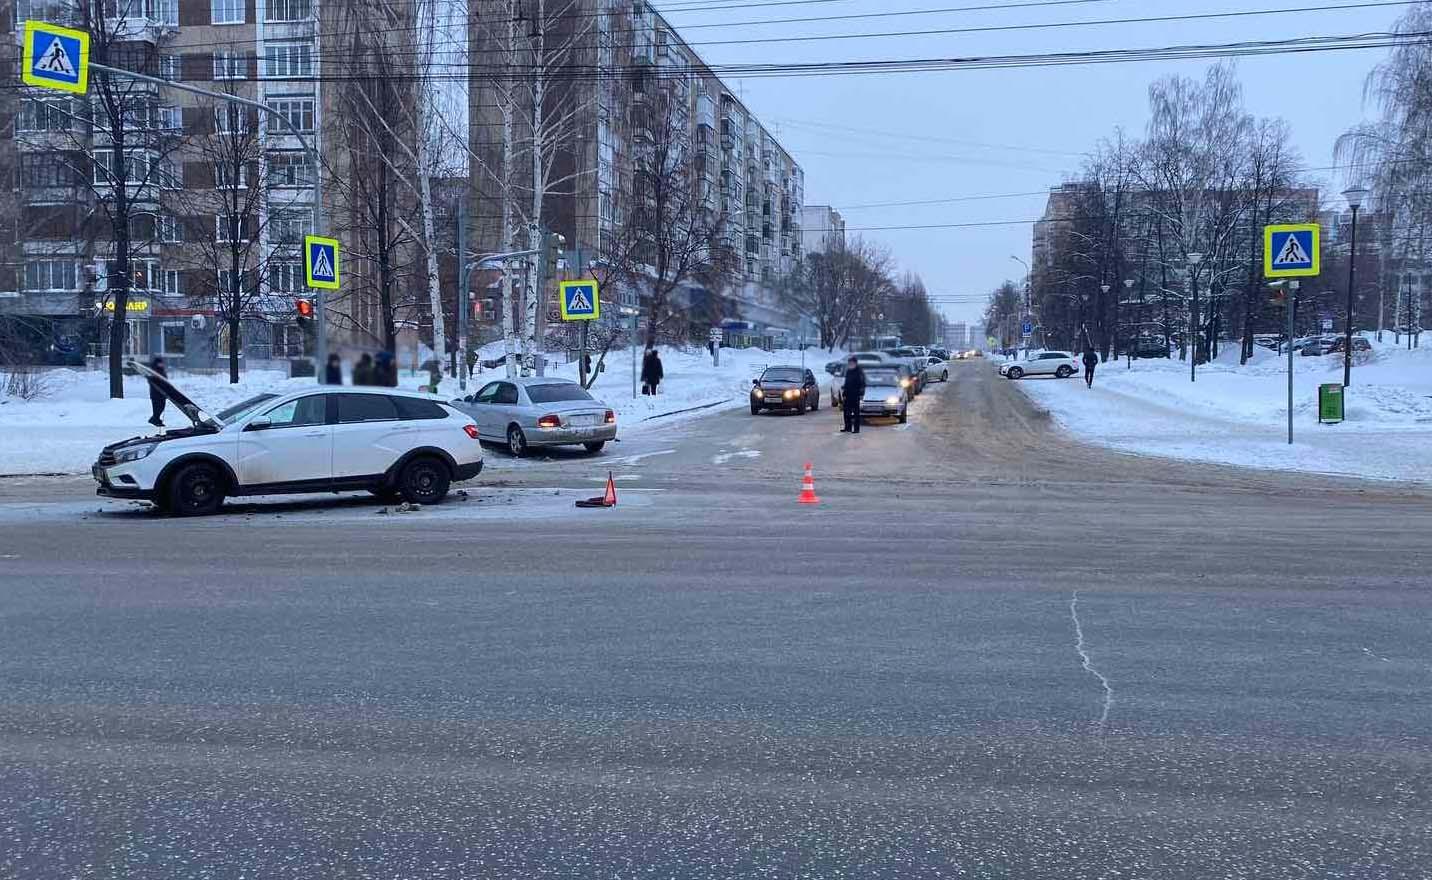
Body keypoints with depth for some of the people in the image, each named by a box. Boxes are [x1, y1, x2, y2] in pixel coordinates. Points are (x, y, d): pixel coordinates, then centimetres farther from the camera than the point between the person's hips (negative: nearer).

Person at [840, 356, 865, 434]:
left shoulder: (859, 372, -7)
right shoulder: (848, 372, 15)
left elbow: (862, 384, -10)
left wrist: (861, 393, -17)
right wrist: (844, 393, 16)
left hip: (855, 395, -7)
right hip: (848, 395, 7)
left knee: (856, 412, -4)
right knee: (847, 411, 8)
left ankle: (856, 429, -2)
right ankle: (848, 427, 16)